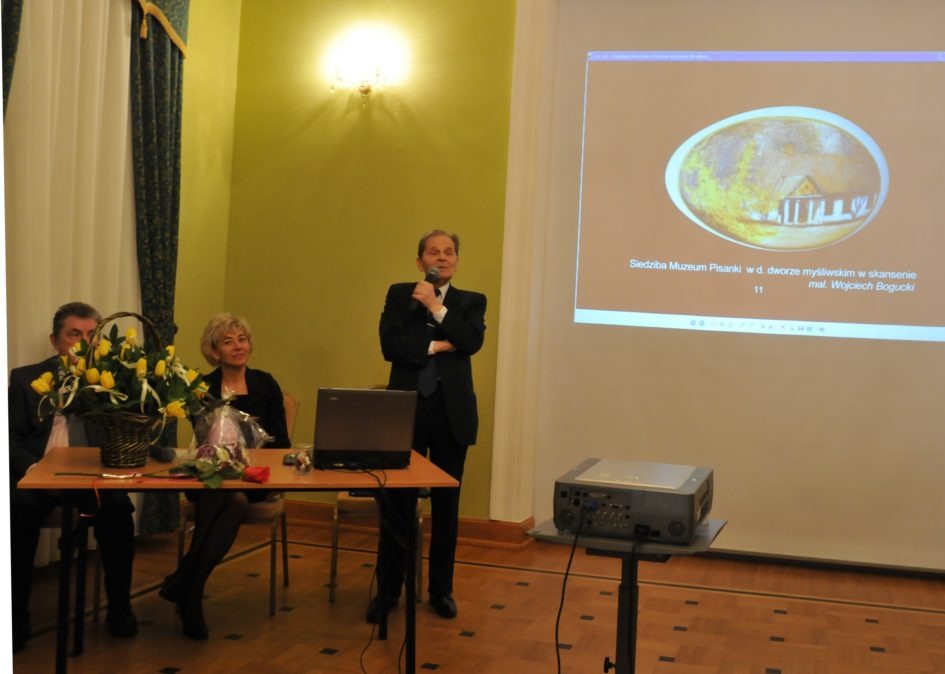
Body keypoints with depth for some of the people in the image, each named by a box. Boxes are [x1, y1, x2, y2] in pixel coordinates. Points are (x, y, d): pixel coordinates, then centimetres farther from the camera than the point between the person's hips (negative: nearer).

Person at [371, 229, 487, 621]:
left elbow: (472, 341, -9)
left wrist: (435, 306, -11)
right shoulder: (399, 294, 9)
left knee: (446, 505, 8)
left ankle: (441, 590, 20)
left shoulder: (471, 301, 10)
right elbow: (390, 345, -6)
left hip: (452, 412, 1)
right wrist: (436, 345, -10)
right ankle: (387, 591, 12)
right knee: (396, 504, 0)